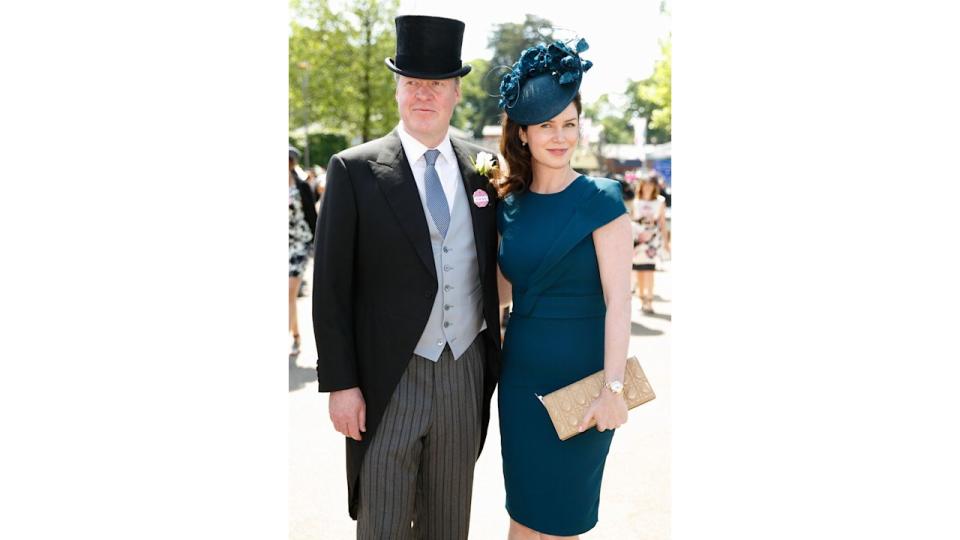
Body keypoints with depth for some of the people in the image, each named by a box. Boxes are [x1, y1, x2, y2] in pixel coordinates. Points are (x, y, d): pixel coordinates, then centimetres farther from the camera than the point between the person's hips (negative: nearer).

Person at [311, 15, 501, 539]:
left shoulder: (481, 168, 4)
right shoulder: (354, 170, -6)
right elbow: (331, 285, -7)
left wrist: (494, 360, 7)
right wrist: (340, 383, -10)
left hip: (466, 374, 3)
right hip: (389, 380, -3)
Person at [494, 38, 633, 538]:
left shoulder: (600, 199, -10)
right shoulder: (509, 206, 4)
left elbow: (618, 300, -15)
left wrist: (613, 388, -20)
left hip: (581, 374, -4)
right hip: (521, 373, 4)